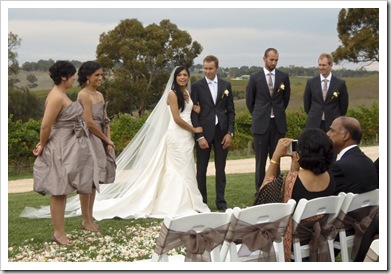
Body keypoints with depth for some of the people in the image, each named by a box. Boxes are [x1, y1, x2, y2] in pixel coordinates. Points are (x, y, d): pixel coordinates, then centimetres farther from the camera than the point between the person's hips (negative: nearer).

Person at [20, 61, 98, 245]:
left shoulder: (61, 94, 12)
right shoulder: (57, 97, -20)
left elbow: (48, 126, 17)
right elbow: (45, 126, -21)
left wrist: (44, 143, 15)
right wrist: (43, 146, -8)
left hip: (68, 146, 10)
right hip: (61, 148, -10)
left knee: (62, 191, 13)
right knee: (59, 191, -2)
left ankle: (59, 231, 20)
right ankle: (58, 233, 6)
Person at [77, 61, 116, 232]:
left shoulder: (99, 95, 14)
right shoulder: (84, 95, -12)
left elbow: (105, 120, 13)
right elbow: (89, 122, -17)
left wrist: (108, 141, 0)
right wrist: (106, 139, -9)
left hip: (100, 140, 8)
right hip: (89, 139, -8)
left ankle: (90, 217, 17)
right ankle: (85, 220, 4)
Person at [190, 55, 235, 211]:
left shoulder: (226, 85, 7)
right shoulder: (197, 86, -1)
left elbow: (231, 111, 8)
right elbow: (194, 112, -4)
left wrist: (230, 132, -2)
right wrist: (199, 136, -11)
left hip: (222, 132, 2)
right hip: (204, 132, -2)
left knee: (220, 169, 7)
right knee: (201, 169, 5)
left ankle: (221, 202, 15)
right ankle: (201, 202, 13)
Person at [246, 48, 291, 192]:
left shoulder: (284, 76, 4)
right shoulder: (255, 77, -1)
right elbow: (249, 100, 8)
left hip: (278, 123, 2)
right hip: (261, 124, -2)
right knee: (260, 159, 1)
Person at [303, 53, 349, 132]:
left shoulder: (340, 83, -1)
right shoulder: (311, 82, 3)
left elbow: (344, 104, 6)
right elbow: (306, 102, 12)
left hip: (333, 125, -1)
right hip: (314, 124, 1)